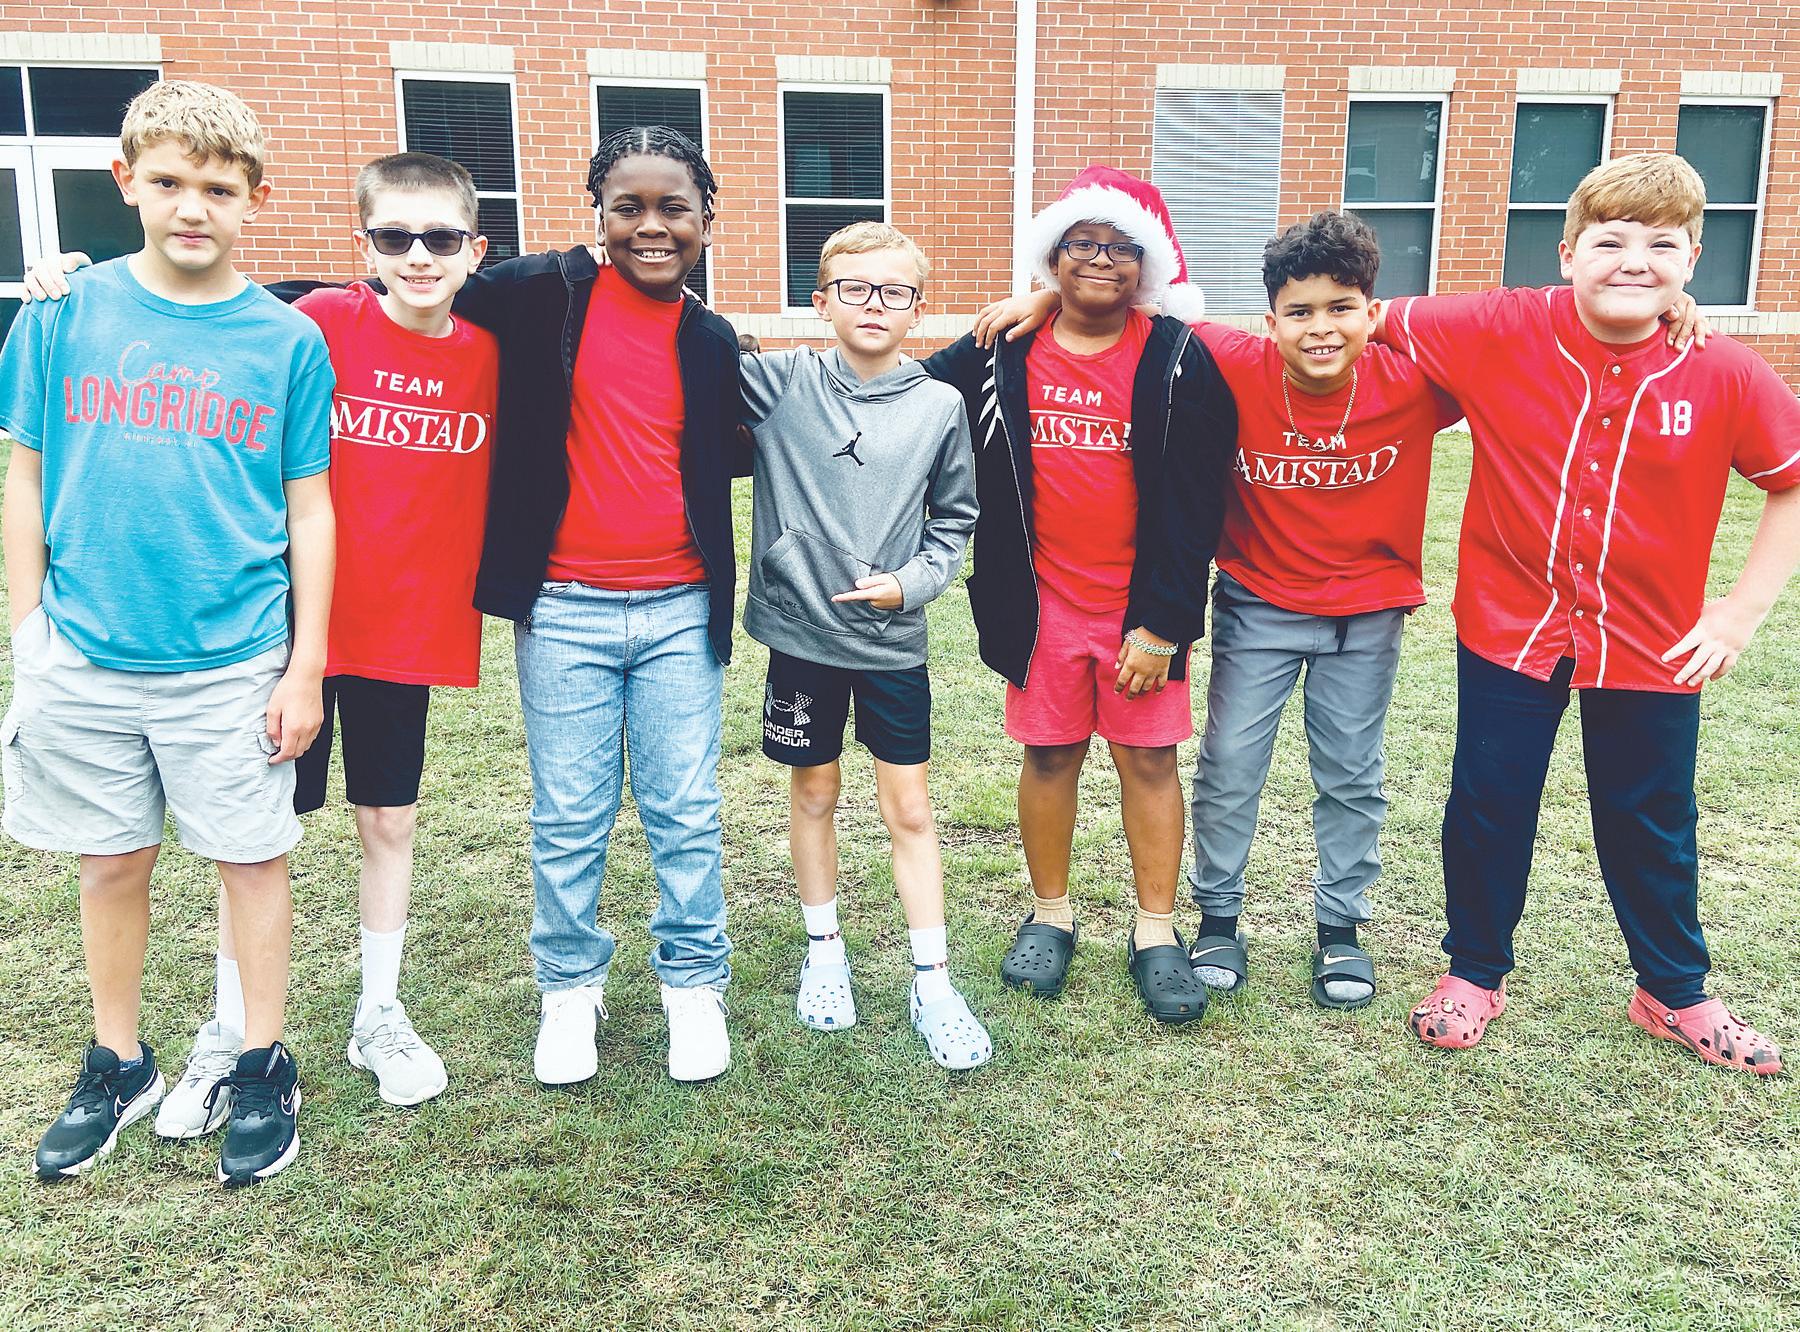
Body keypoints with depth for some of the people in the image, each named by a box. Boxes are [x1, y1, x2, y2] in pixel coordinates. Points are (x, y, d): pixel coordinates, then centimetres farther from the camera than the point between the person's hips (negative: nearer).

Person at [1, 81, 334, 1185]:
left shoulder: (287, 340, -3)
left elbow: (309, 511, 0)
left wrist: (305, 667, -2)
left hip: (235, 663, -2)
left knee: (254, 859, 7)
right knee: (111, 866, 14)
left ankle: (264, 1070, 26)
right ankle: (119, 1069, 34)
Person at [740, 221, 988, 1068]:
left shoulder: (940, 406, -3)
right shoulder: (779, 384, -5)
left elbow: (954, 520, 7)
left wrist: (911, 582, -7)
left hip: (895, 641, 0)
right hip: (800, 630, 0)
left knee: (909, 808, 5)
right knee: (814, 793, 14)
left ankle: (932, 983, 16)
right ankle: (824, 954, 32)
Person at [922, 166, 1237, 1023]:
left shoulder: (1177, 361, -6)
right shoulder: (1001, 356, 0)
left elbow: (1195, 504, -7)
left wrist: (1162, 621, -11)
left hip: (1142, 608, -1)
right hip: (1042, 605, 2)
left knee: (1149, 759, 6)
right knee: (1049, 755, 11)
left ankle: (1156, 932, 20)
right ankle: (1050, 914, 28)